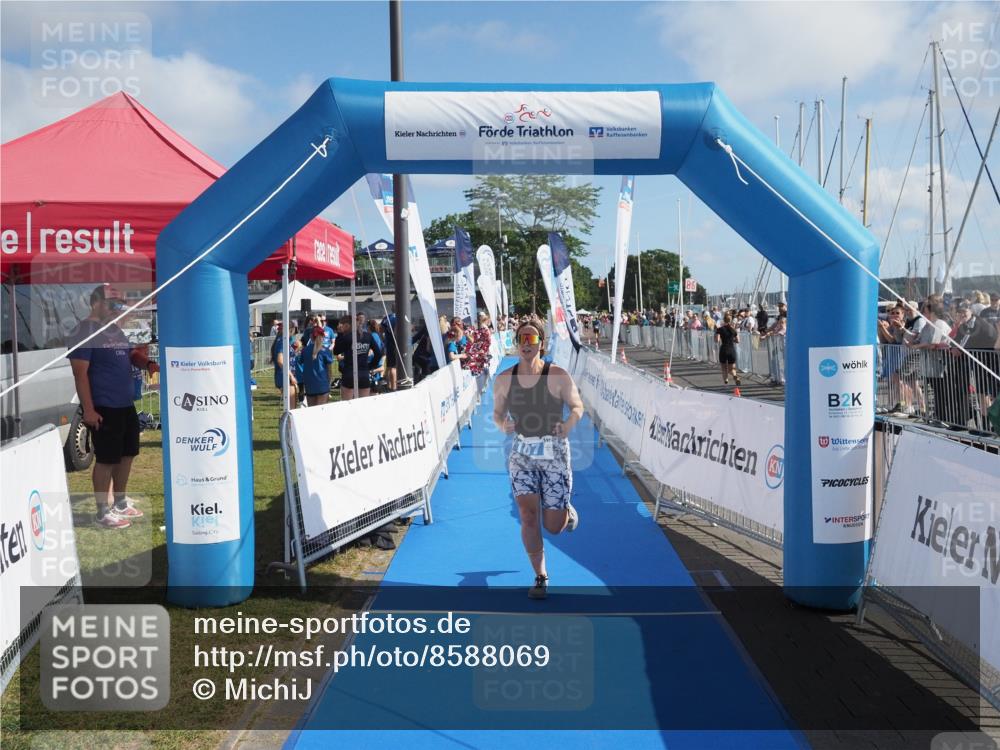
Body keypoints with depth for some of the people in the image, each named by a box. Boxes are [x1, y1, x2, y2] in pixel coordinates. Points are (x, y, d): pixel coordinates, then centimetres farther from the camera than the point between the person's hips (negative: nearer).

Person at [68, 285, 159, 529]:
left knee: (127, 454, 16)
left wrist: (147, 364, 2)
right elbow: (80, 373, -16)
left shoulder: (115, 330, 13)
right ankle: (103, 512, 10)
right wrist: (88, 409, -21)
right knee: (106, 459, -1)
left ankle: (120, 502, 30)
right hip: (103, 408, -9)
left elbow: (131, 353, 26)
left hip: (126, 405, 9)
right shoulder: (85, 332, -12)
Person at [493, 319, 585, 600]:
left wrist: (569, 423, -20)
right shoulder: (504, 379, -1)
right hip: (521, 453, 2)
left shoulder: (558, 376, -9)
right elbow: (497, 412, 10)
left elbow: (577, 406, 1)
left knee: (554, 527, 2)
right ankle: (541, 577, 7)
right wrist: (502, 425, -13)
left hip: (555, 452, -2)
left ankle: (567, 511, 40)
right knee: (527, 515, -10)